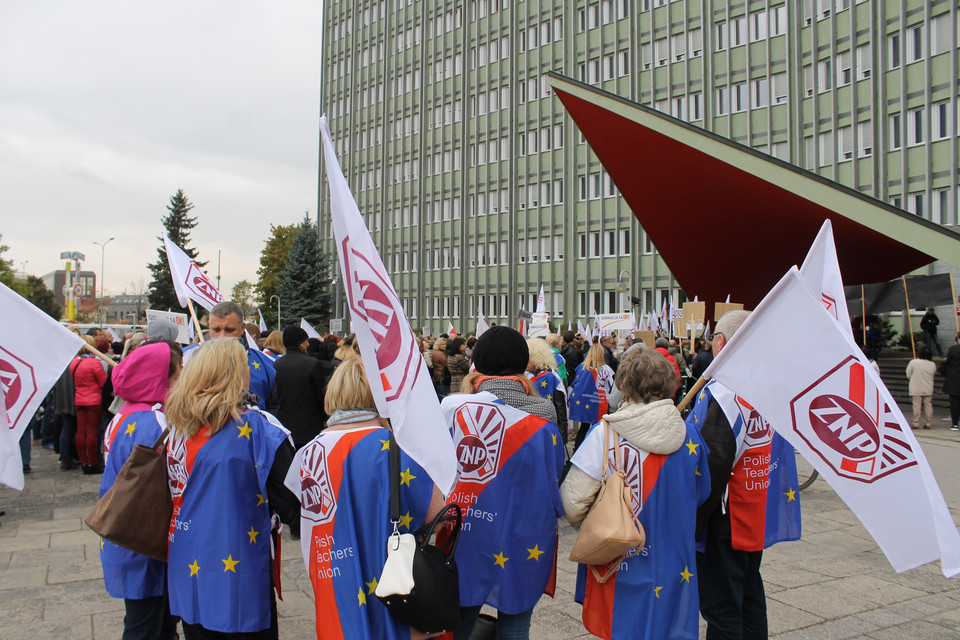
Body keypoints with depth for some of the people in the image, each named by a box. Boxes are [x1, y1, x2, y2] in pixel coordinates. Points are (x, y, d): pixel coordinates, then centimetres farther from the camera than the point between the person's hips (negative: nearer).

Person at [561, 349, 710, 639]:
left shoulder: (605, 433, -17)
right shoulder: (689, 436, -5)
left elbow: (572, 501, -18)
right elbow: (701, 495, 10)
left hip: (620, 565, -3)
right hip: (674, 568, 3)